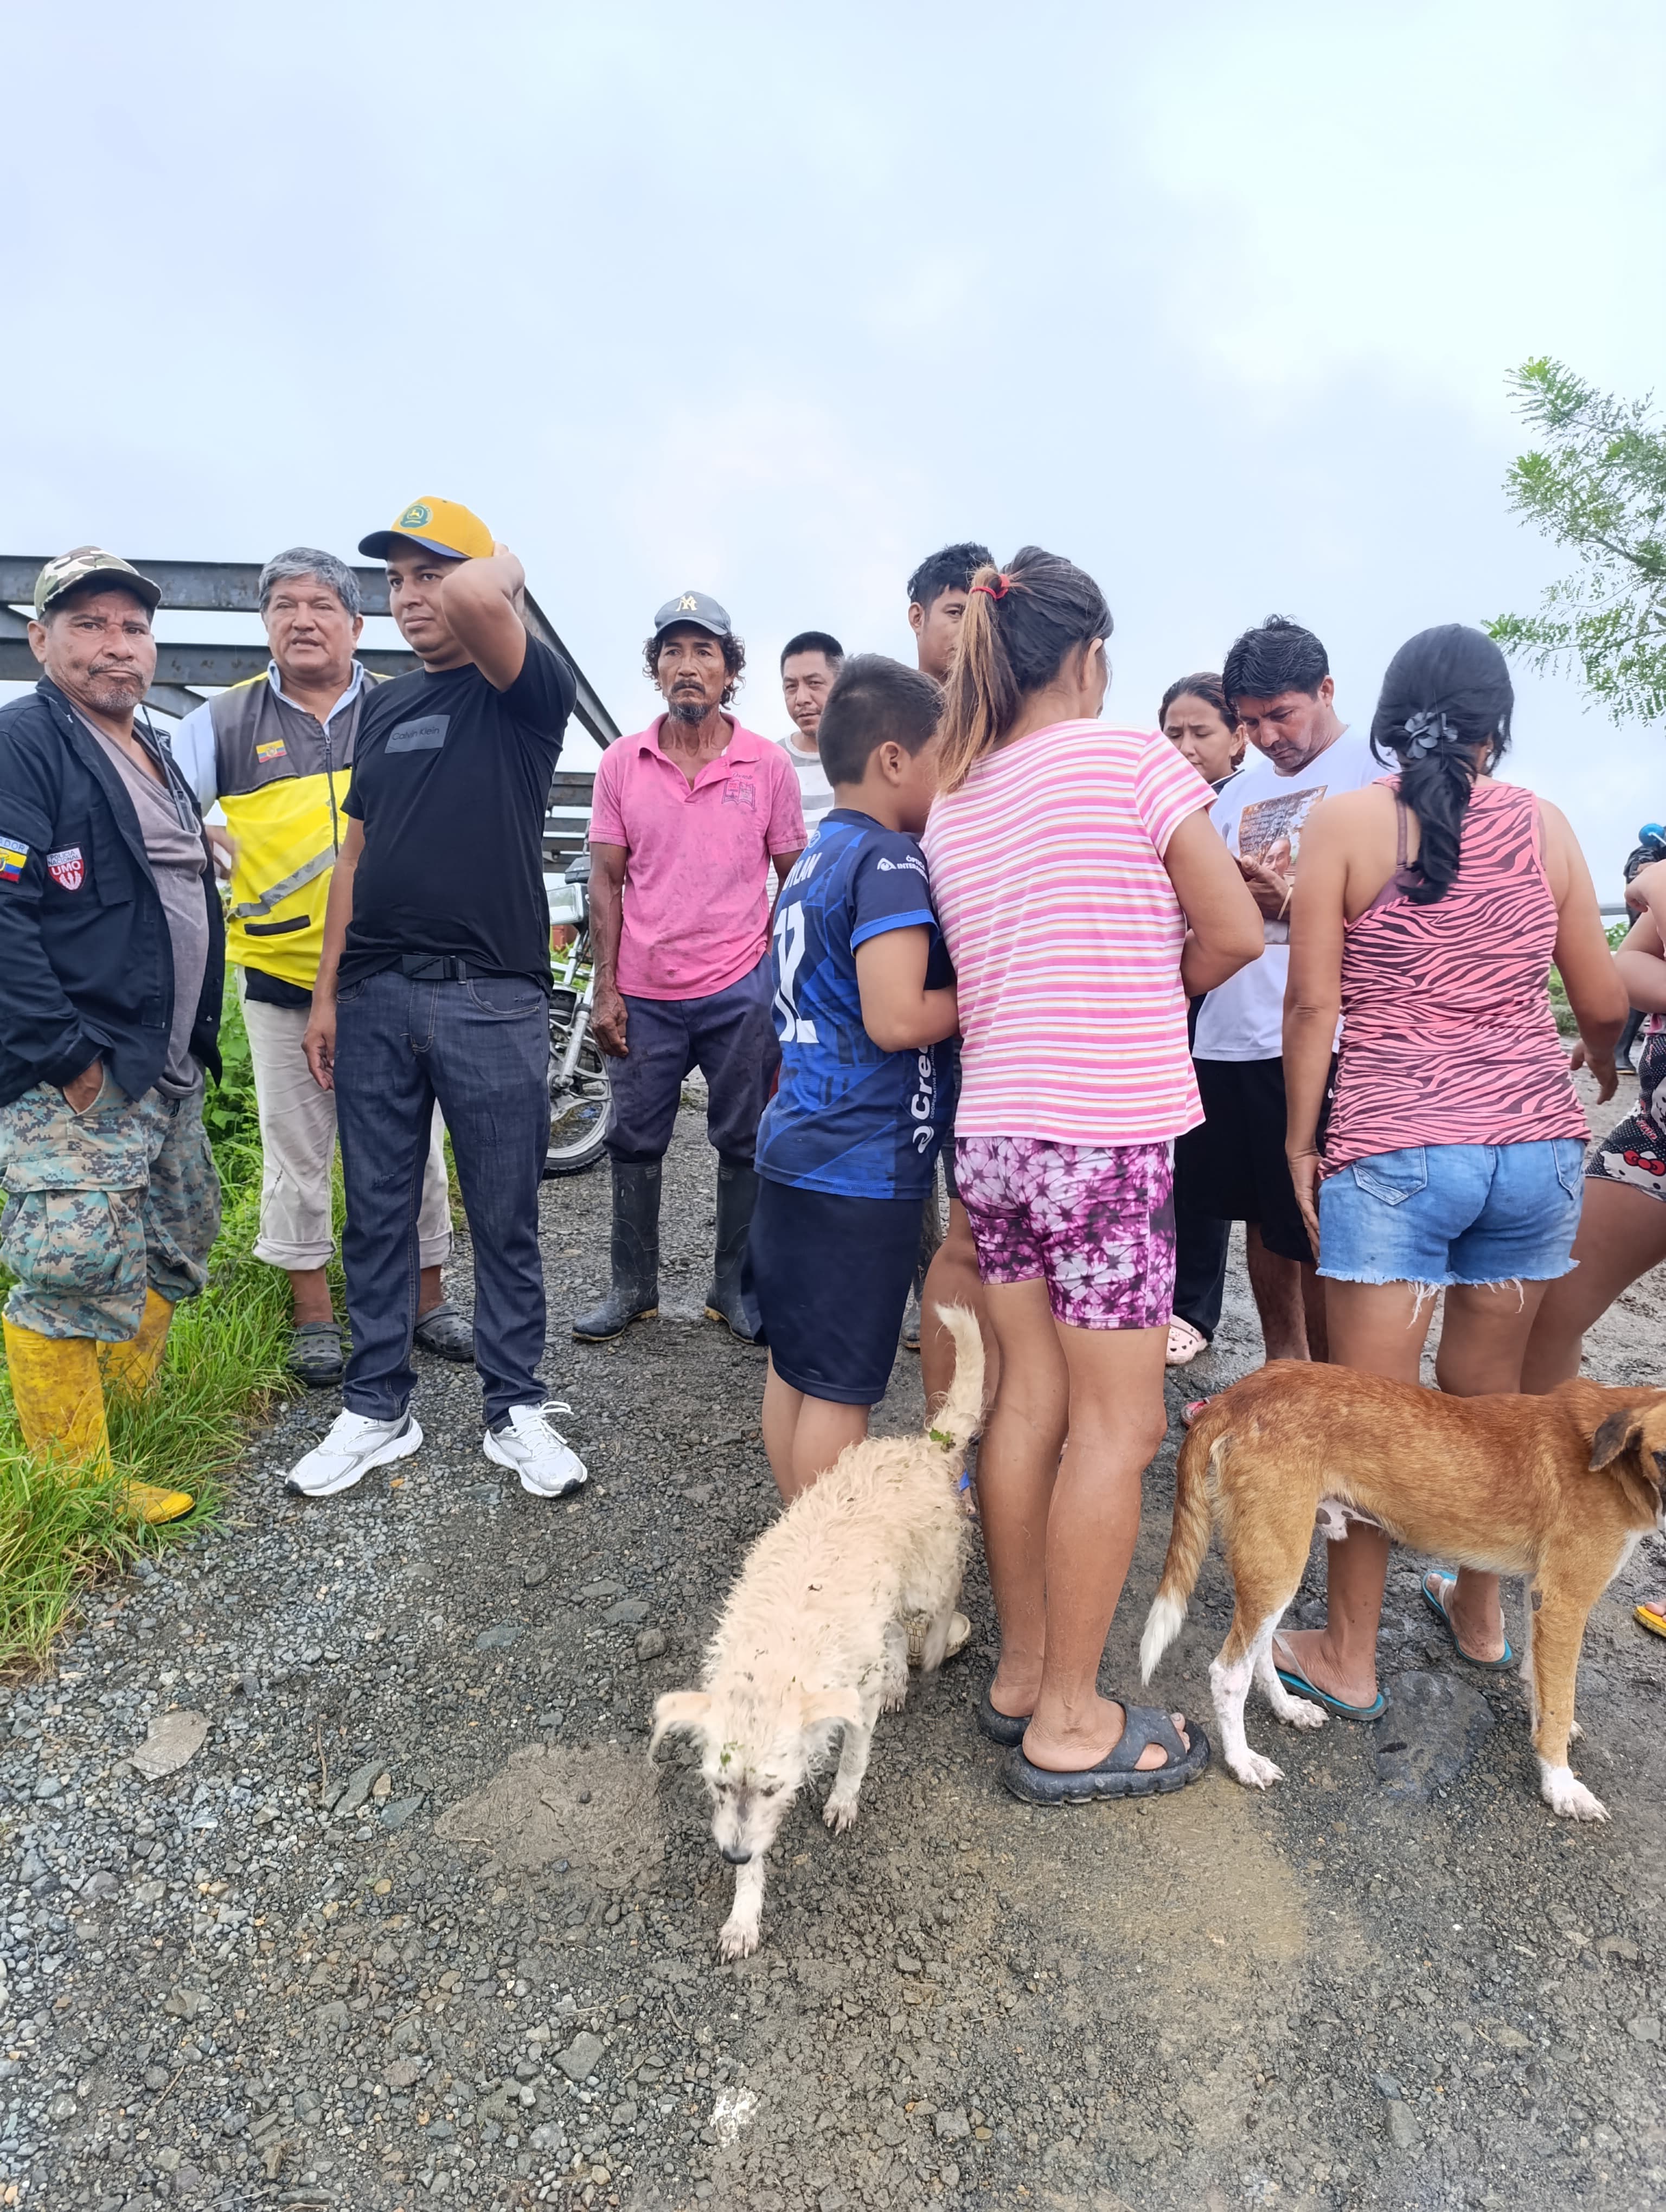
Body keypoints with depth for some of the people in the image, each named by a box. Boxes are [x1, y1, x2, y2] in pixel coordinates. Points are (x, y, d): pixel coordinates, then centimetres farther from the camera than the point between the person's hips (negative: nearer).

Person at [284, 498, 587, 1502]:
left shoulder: (526, 692, -1)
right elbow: (356, 857, 17)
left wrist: (504, 569, -2)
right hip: (375, 995, 6)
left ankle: (516, 1409, 20)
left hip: (492, 997, -5)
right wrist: (327, 992, 12)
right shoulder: (385, 706, 18)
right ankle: (379, 1411, 25)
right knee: (378, 1213, 11)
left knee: (505, 1218, 4)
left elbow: (478, 599, -26)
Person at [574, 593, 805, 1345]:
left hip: (741, 991, -1)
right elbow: (607, 879, 5)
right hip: (644, 993, 2)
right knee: (634, 1144, 9)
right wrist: (606, 987, -1)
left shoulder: (769, 765, 0)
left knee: (746, 1146, 6)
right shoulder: (621, 763, 3)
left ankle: (737, 1289, 22)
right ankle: (632, 1287, 26)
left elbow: (793, 879, 4)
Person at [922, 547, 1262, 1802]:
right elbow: (1236, 935, -3)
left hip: (993, 1127, 7)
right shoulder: (1132, 756, -5)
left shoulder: (952, 806, 13)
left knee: (1030, 1399, 14)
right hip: (1103, 1131, -7)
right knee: (1117, 1424, 3)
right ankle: (1070, 1724, 15)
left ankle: (1023, 1672, 26)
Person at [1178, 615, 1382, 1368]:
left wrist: (1289, 900, -20)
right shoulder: (1239, 793, 20)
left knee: (1315, 1234, 0)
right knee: (1261, 1219, 15)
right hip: (1229, 1037, 7)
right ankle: (1281, 1368, 31)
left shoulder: (1374, 769, 0)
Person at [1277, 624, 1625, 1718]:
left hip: (1393, 1154, -4)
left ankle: (1348, 1658, 19)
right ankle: (1480, 1611, 38)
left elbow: (1312, 1003, -7)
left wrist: (1301, 1142, 2)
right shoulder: (1542, 821, 6)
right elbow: (1602, 1000, 10)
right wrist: (1602, 1065, 32)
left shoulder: (1345, 821, -3)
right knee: (1489, 1396, 19)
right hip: (1537, 1145, 4)